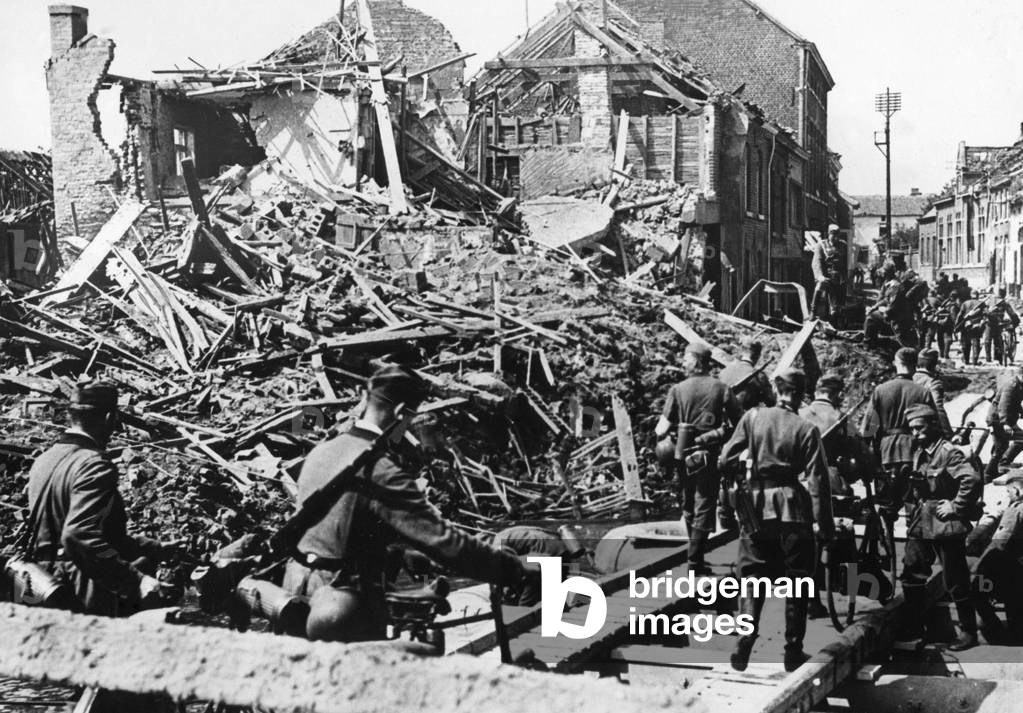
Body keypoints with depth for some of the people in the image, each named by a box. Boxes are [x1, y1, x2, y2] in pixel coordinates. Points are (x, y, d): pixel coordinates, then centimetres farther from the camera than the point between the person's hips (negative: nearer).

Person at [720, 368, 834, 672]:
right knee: (796, 580, 10)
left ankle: (745, 638, -7)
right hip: (794, 509, -1)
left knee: (752, 575, 10)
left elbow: (726, 459, 1)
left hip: (757, 507, 1)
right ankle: (793, 652, 14)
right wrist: (825, 524, -3)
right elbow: (817, 480, -8)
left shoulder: (752, 418, -1)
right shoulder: (806, 429, -6)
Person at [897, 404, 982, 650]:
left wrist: (956, 507, -20)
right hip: (920, 525, 8)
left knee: (955, 581, 1)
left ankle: (968, 632, 12)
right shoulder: (918, 452, 10)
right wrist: (912, 504, 10)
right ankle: (914, 627, 22)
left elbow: (972, 479, -26)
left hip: (945, 526, -8)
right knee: (911, 574, 10)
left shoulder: (948, 452, -15)